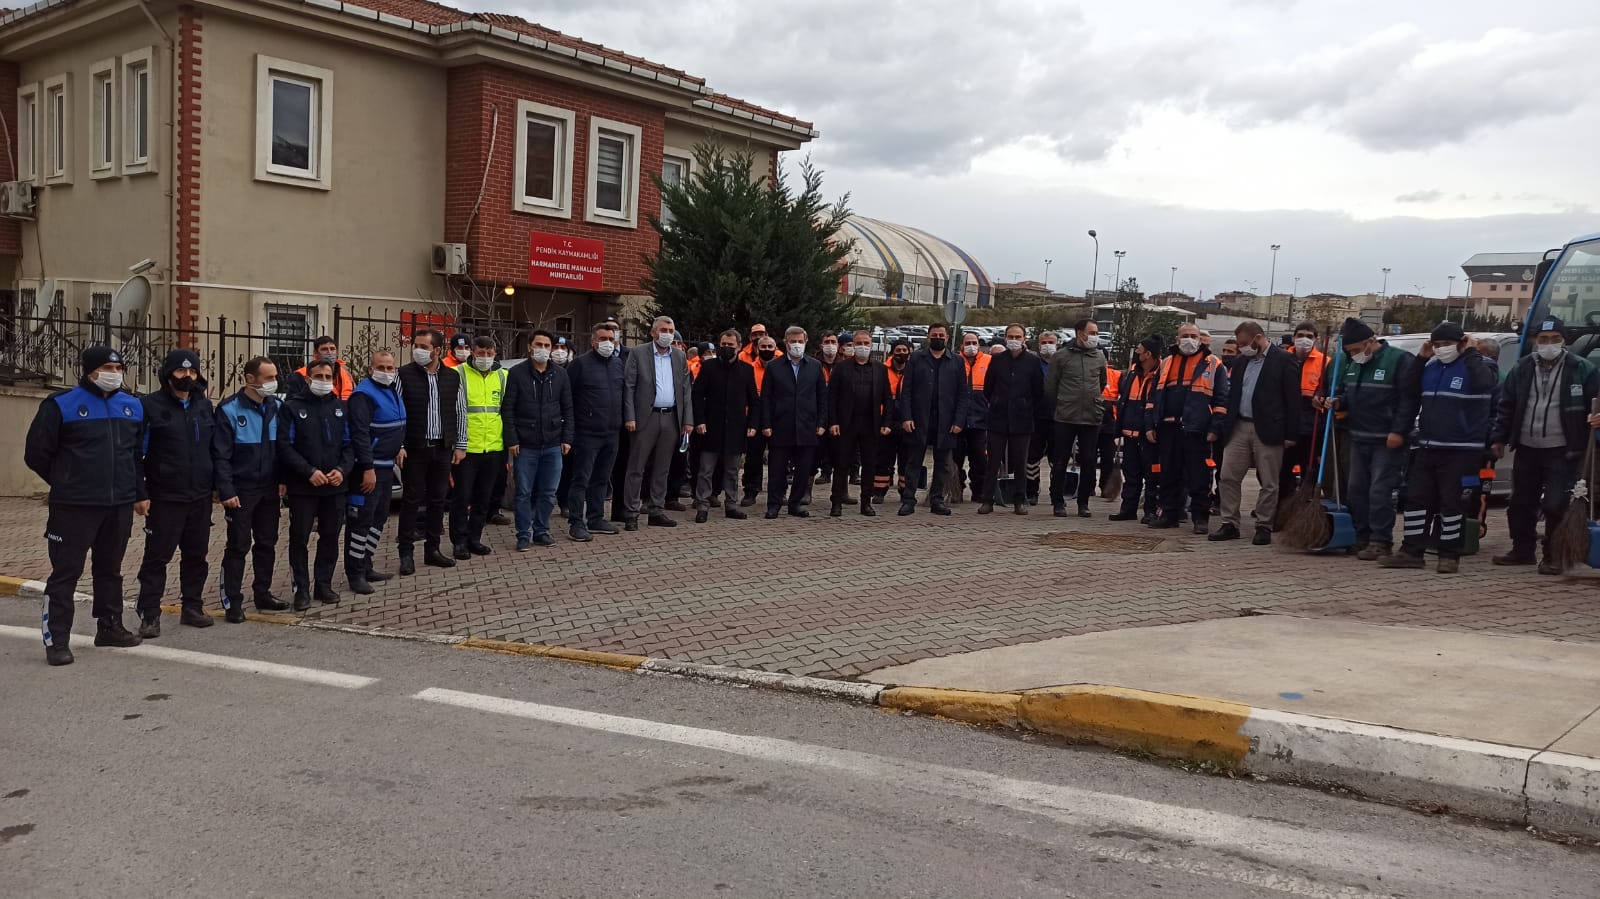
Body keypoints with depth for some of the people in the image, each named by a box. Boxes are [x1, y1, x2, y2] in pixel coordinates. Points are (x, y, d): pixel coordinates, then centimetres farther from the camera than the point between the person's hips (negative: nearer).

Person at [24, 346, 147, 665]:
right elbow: (36, 453, -2)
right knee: (66, 572, -2)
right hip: (74, 508, -5)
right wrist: (67, 484, 6)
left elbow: (139, 455, 18)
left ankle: (109, 626, 27)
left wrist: (140, 493, 16)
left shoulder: (133, 406, 9)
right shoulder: (61, 405, -7)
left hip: (120, 507, 5)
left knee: (110, 569, 16)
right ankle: (56, 639, 3)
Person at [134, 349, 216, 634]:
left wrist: (215, 484, 10)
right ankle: (149, 615, 6)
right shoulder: (150, 405, -6)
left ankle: (192, 607, 23)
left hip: (201, 496, 5)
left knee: (196, 554, 12)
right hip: (165, 496, -5)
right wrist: (139, 492, -13)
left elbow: (215, 448, 17)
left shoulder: (205, 406, 10)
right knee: (157, 556, 0)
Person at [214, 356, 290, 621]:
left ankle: (262, 594, 25)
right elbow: (220, 455, -12)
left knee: (267, 544, 13)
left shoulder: (277, 407, 4)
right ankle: (233, 601, 6)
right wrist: (227, 491, -17)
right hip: (241, 491, -5)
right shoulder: (230, 410, -11)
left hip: (270, 490, 5)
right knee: (238, 546, -1)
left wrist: (282, 480, 2)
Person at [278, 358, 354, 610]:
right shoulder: (292, 407, -1)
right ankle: (301, 589, 8)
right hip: (302, 487, -4)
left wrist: (342, 469, -7)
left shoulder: (341, 407, 13)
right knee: (299, 538, 1)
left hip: (335, 486, 4)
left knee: (330, 536, 9)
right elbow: (285, 446, -9)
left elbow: (349, 444, 10)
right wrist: (310, 472, -17)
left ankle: (324, 584, 20)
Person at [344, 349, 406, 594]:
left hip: (386, 466, 10)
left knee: (379, 518, 15)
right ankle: (355, 574, 0)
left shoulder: (392, 392, 14)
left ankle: (365, 566, 25)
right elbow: (360, 434, -22)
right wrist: (368, 469, -25)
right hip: (368, 468, -10)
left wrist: (400, 447, 13)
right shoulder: (363, 395, -15)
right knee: (362, 520, -6)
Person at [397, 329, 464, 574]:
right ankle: (406, 553, 8)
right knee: (411, 500, 1)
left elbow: (460, 412, 10)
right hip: (414, 449, -3)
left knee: (438, 499, 9)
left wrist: (460, 445, 7)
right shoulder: (405, 375, -4)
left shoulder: (452, 376, 5)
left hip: (442, 449, 3)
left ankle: (432, 549, 19)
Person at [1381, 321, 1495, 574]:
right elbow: (1413, 394, 23)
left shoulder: (1472, 367, -7)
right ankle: (1411, 552, 13)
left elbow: (1484, 382, -29)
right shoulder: (1430, 367, 13)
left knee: (1451, 501, -2)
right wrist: (1421, 357, 13)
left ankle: (1450, 555, 8)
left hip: (1460, 450, -7)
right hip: (1428, 447, 7)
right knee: (1416, 496, 6)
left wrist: (1471, 353, -20)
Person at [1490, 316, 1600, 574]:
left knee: (1556, 505, -7)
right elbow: (1506, 406, 11)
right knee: (1521, 504, 11)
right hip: (1526, 449, 4)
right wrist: (1499, 438, 6)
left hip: (1562, 452, -4)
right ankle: (1522, 550, 26)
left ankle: (1552, 557, 6)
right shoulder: (1521, 369, 7)